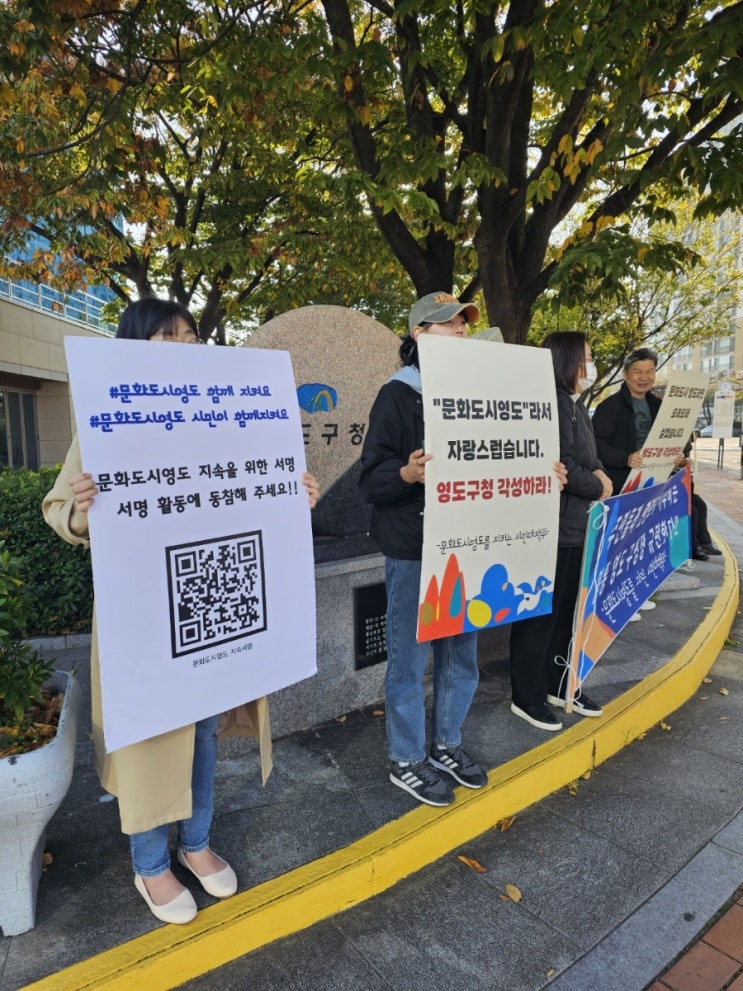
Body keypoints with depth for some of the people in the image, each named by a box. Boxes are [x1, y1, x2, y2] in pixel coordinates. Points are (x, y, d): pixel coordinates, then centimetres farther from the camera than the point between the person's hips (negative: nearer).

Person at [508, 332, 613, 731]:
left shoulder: (576, 405, 17)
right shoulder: (555, 402, -16)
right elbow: (562, 465, -22)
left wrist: (599, 474, -3)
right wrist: (598, 488, -7)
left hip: (575, 524, 10)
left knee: (566, 612, 17)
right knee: (539, 614, 1)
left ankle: (558, 685, 32)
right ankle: (527, 696, 14)